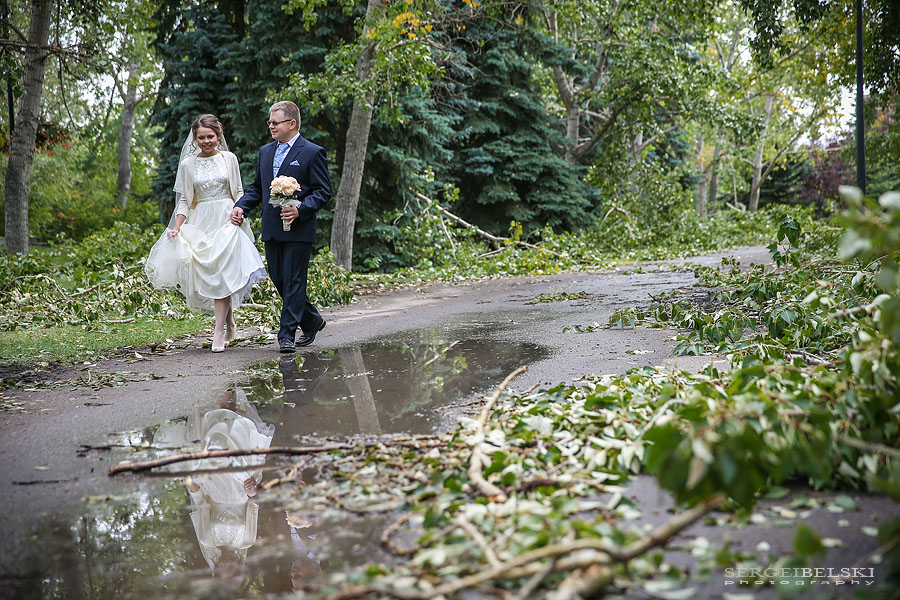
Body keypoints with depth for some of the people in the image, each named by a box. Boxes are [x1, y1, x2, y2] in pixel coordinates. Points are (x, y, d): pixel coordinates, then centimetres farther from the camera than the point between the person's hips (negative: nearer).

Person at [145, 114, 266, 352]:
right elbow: (184, 200, 8)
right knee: (206, 275, -2)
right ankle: (229, 319, 20)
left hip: (227, 222, -2)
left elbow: (238, 192, 11)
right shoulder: (187, 164, 7)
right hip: (200, 223, 2)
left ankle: (219, 332, -9)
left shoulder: (229, 159, 6)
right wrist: (176, 227, -4)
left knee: (222, 273, -10)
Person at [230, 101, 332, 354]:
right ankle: (312, 321, 27)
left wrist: (301, 209, -21)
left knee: (293, 282, -4)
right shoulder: (265, 151, 15)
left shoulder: (313, 153, -5)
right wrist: (241, 206, 2)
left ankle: (287, 333, 1)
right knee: (279, 280, 10)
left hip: (298, 229, -7)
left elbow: (323, 191, -7)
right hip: (271, 229, 7)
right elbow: (257, 187, 20)